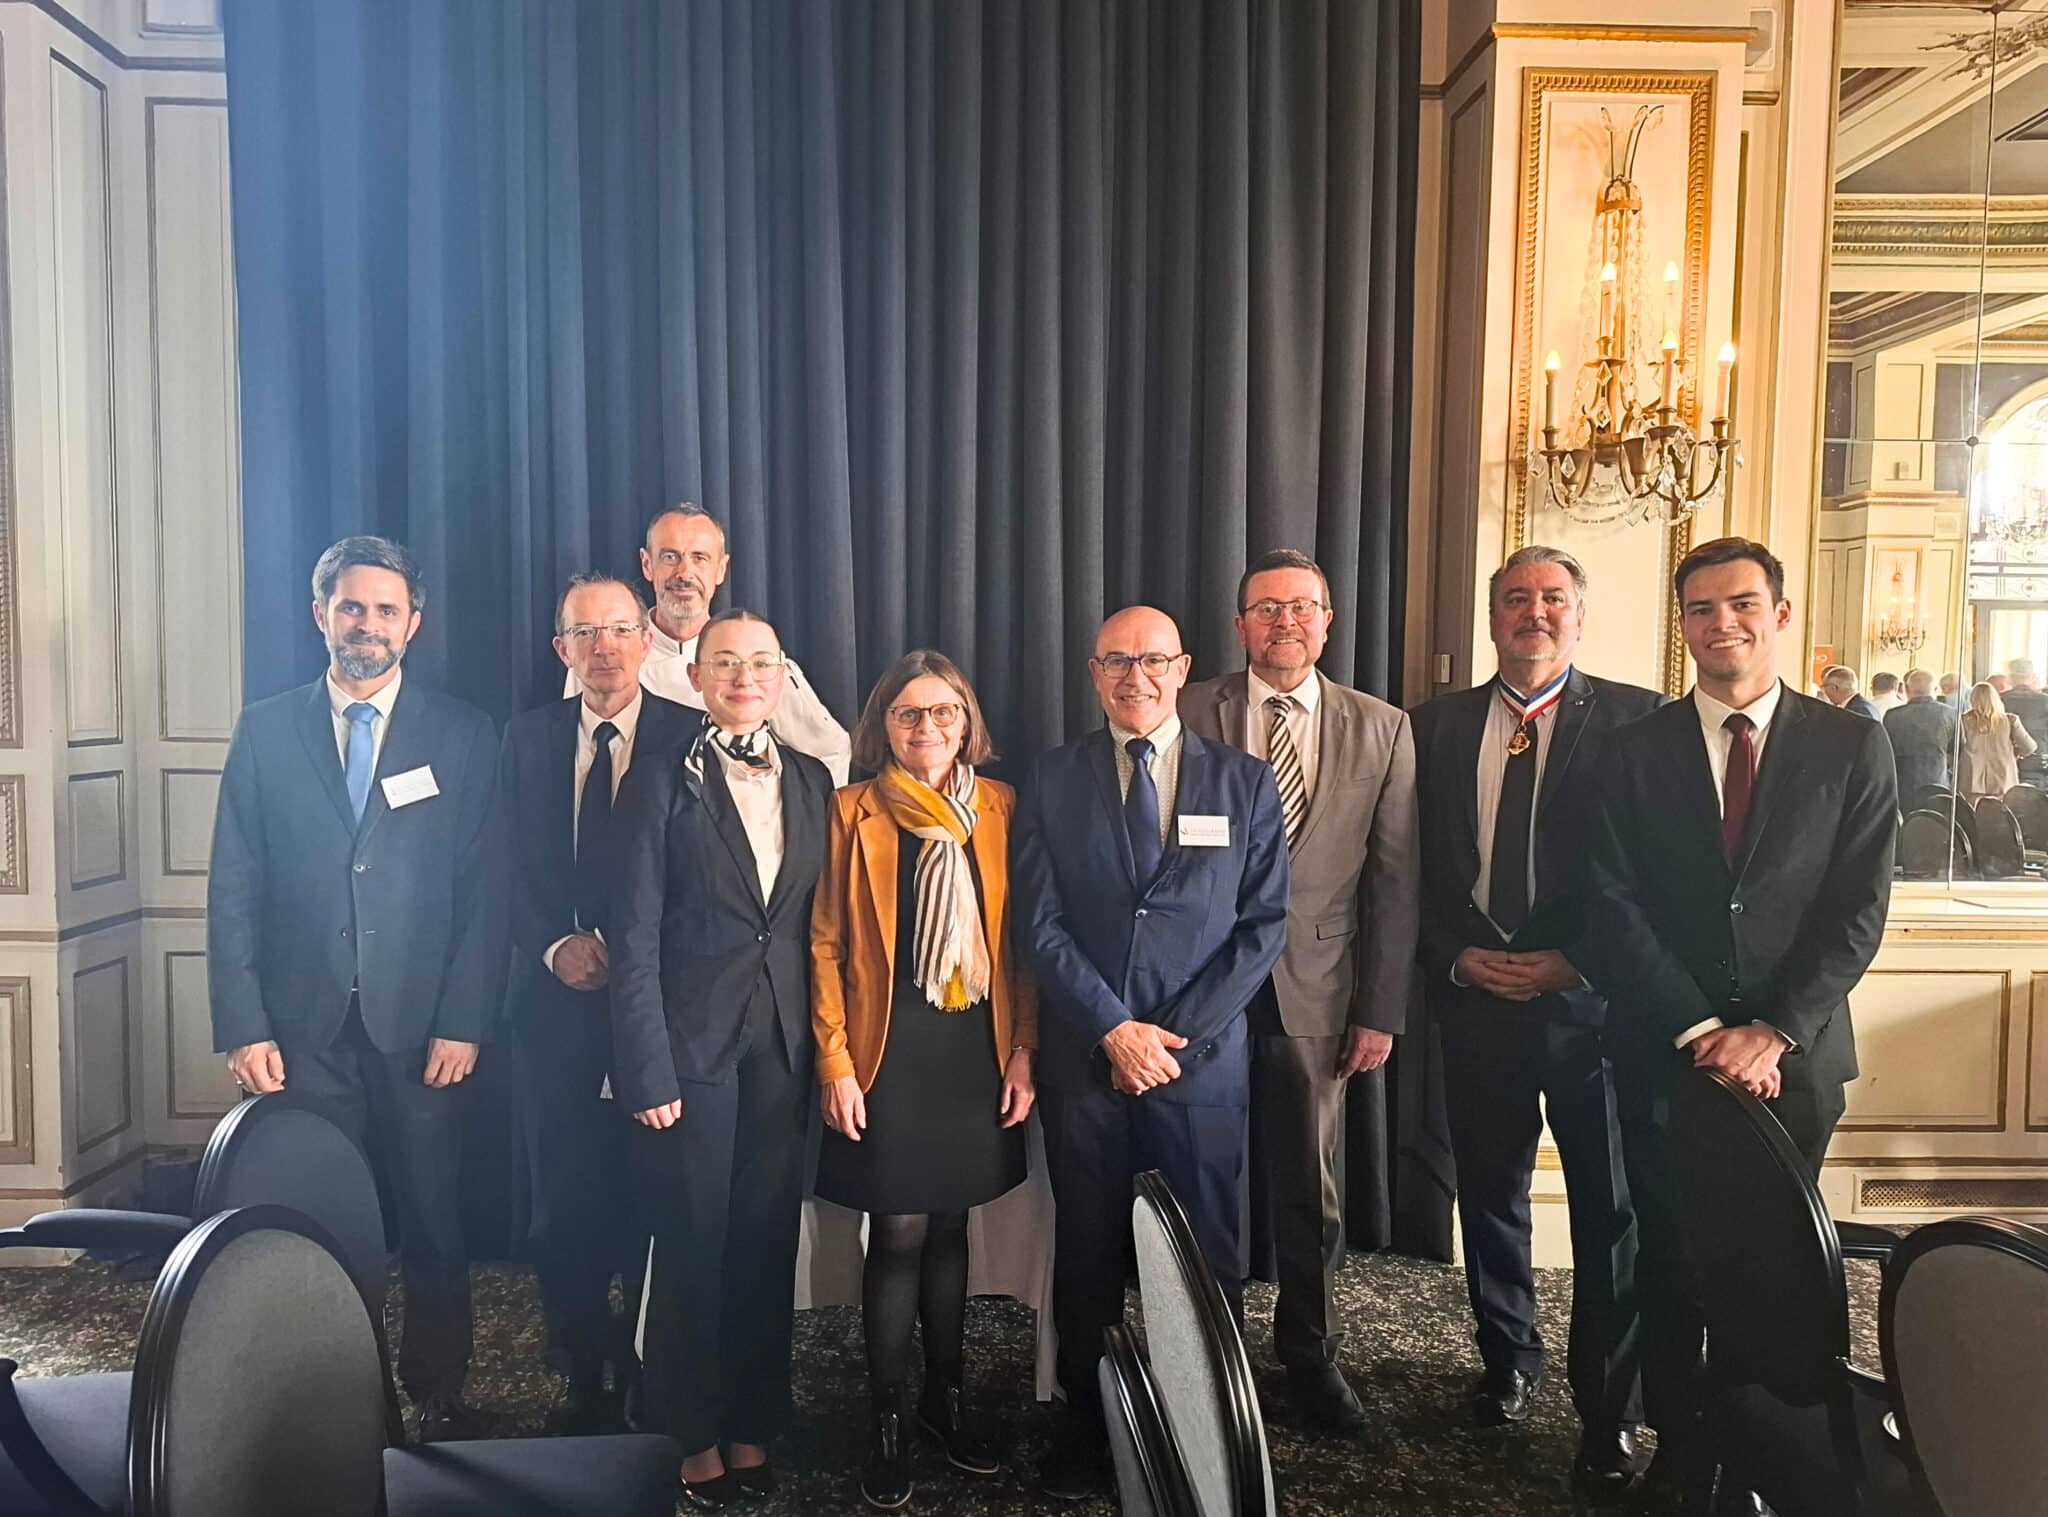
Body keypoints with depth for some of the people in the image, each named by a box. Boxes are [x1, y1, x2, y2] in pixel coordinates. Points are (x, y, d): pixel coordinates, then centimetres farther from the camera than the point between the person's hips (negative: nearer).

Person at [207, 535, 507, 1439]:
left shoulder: (463, 736, 3)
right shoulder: (265, 732, 6)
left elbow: (483, 890, -1)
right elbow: (233, 891, 3)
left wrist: (464, 1022, -8)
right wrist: (243, 1027, -3)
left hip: (420, 1025, -1)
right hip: (302, 1026, 1)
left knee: (434, 1222, 7)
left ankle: (438, 1395, 24)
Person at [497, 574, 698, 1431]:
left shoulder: (689, 736, -1)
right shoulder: (527, 738, 9)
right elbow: (509, 867, 8)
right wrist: (556, 945, -7)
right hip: (558, 996, 3)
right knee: (564, 1192, 7)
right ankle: (583, 1377, 24)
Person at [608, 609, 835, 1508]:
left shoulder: (811, 782, 9)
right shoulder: (659, 785, -3)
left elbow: (823, 925, 8)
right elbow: (635, 941, -7)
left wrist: (830, 1051, 2)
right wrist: (649, 1071, -13)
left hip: (786, 1048, 4)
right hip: (694, 1047, -3)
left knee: (767, 1247, 12)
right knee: (692, 1248, 6)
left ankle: (752, 1433, 29)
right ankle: (692, 1441, 25)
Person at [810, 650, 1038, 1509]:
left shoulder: (999, 808, 4)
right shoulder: (854, 812, -3)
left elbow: (1020, 939, 5)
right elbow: (826, 946, -3)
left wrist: (1023, 1050, 0)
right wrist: (835, 1063, -8)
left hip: (975, 1050, 3)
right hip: (890, 1052, -2)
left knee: (949, 1226, 14)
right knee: (899, 1233, 2)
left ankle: (948, 1399, 30)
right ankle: (889, 1420, 19)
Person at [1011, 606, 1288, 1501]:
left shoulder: (1245, 782, 4)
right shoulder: (1052, 781, 3)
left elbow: (1264, 924, -1)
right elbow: (1040, 924, -2)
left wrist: (1175, 1033, -9)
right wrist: (1114, 1030, -11)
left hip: (1204, 1057, 0)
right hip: (1083, 1058, 0)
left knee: (1208, 1259, 8)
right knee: (1087, 1254, 12)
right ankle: (1084, 1427, 28)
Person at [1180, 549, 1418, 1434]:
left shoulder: (1381, 730, 3)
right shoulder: (1189, 717, -1)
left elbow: (1394, 881, 2)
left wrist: (1381, 1011, -1)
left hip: (1314, 990, 1)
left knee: (1311, 1188, 11)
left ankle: (1310, 1353, 32)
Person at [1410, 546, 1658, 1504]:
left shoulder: (1634, 719, -2)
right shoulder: (1439, 726, 6)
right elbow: (1414, 865, 7)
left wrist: (1575, 963, -12)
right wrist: (1457, 956, -5)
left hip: (1591, 996, -2)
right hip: (1475, 993, 3)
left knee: (1609, 1211, 4)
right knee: (1490, 1196, 14)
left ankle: (1609, 1420, 18)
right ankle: (1508, 1365, 35)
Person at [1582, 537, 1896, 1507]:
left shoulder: (1851, 748, 1)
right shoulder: (1635, 751, 0)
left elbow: (1858, 910, -4)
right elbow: (1614, 908, -5)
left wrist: (1774, 1030, -12)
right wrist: (1702, 1030, -12)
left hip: (1794, 1052, 0)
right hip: (1664, 1053, 0)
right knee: (1670, 1256, 8)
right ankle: (1678, 1446, 25)